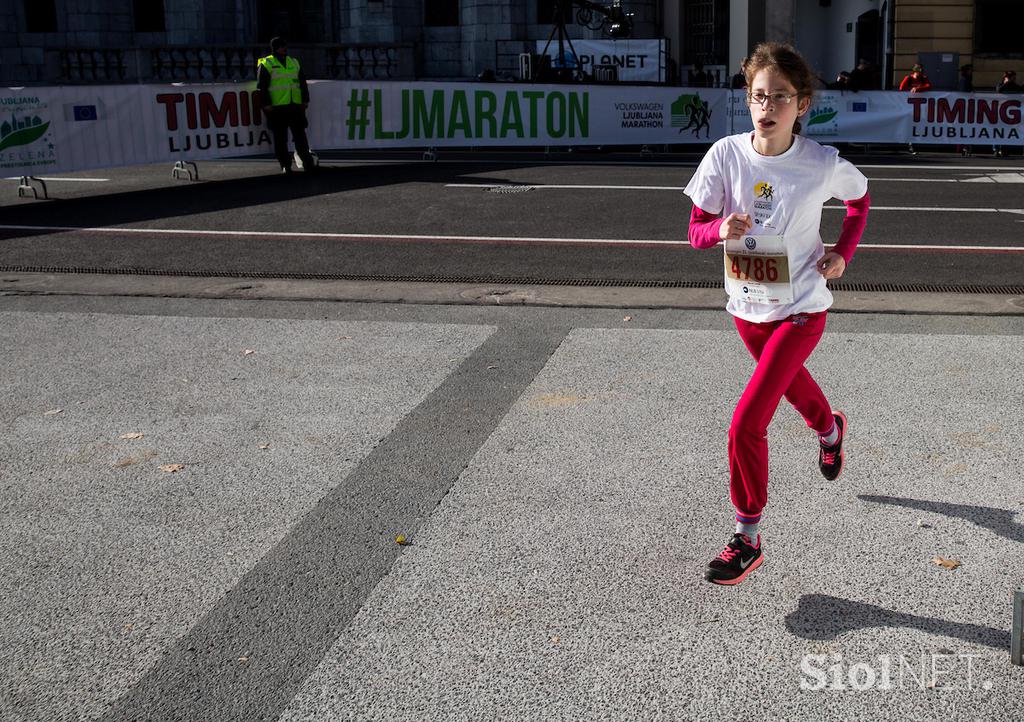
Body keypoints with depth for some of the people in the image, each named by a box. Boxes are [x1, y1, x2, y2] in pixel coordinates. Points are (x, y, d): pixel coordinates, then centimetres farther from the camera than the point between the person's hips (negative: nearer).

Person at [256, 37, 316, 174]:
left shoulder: (294, 63, 16)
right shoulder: (265, 64, 0)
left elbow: (302, 83, 19)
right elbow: (262, 86, -4)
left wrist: (305, 100, 12)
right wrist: (266, 104, -10)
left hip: (295, 106, 4)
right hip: (277, 108, -4)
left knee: (300, 136, 4)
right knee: (280, 139, 1)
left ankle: (308, 163, 5)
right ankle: (285, 165, 7)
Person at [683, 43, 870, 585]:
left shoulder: (823, 164, -17)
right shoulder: (726, 154, -13)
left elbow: (860, 196, 6)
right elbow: (696, 231, -7)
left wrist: (843, 253, -6)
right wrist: (722, 229, -29)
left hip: (800, 310, -4)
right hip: (746, 306, 4)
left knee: (746, 424, -14)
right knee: (789, 381, 31)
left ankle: (748, 539, 4)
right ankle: (829, 429, 67)